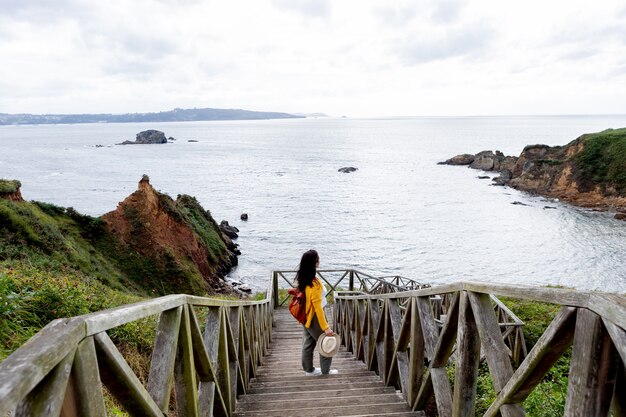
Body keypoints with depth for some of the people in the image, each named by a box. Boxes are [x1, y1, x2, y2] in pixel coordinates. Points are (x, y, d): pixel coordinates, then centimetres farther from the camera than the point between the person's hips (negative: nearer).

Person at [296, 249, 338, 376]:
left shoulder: (302, 278, -3)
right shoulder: (314, 283, -29)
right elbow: (317, 306, -28)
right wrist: (326, 327, -23)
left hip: (305, 316, 8)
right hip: (314, 317, -8)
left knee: (308, 343, 20)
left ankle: (309, 369, 33)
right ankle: (325, 371, 23)